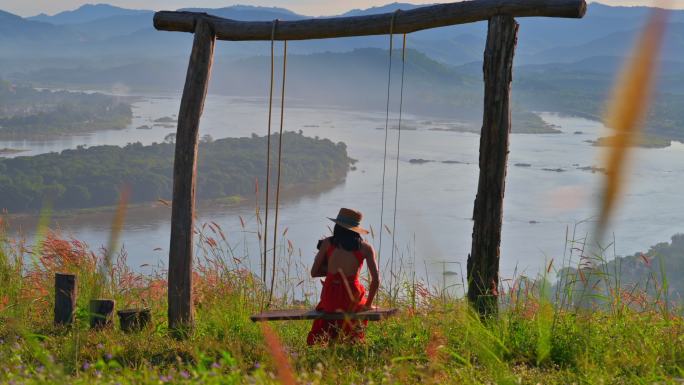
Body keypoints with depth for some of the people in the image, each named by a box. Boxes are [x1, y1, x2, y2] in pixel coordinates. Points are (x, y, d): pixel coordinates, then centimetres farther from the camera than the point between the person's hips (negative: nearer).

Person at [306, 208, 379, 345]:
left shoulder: (327, 243, 0)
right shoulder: (366, 248, -2)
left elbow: (314, 273, 4)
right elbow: (376, 280, -7)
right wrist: (368, 304, 6)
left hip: (329, 300, 1)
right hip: (352, 302, -1)